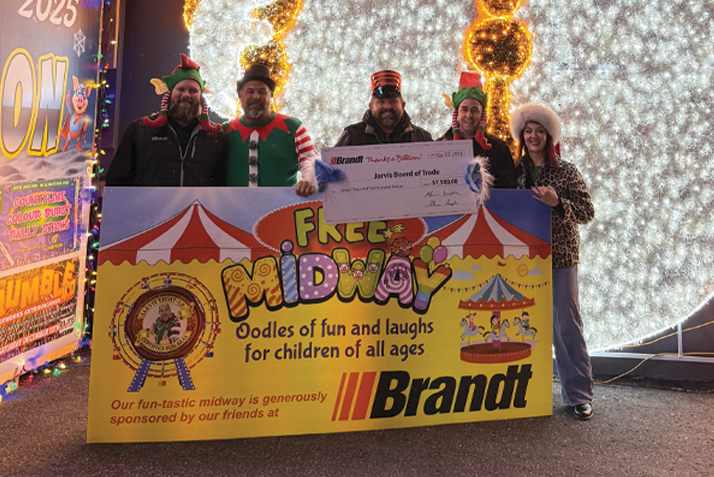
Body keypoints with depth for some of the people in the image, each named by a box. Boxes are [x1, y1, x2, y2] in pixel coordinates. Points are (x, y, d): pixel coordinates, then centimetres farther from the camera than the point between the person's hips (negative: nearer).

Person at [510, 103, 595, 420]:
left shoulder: (566, 172, 0)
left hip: (560, 257, -3)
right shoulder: (516, 171, 8)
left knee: (567, 325, -1)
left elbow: (587, 212, -5)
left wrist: (557, 203, -19)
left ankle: (579, 395, 9)